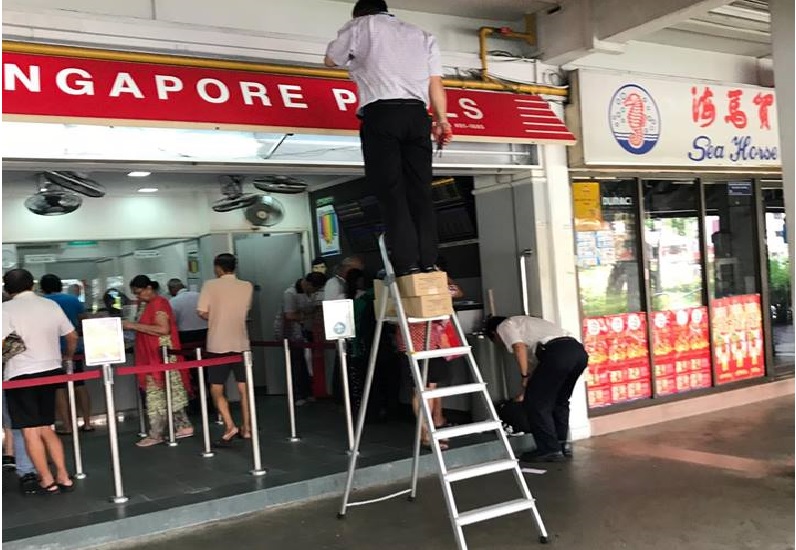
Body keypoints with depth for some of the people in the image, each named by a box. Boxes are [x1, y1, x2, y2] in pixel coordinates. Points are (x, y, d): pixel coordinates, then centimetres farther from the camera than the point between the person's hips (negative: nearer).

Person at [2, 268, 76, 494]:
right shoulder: (51, 305, 6)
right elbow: (72, 336, 13)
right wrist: (67, 357, 30)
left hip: (21, 374, -5)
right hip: (50, 371, 5)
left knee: (30, 431, 4)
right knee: (45, 428, 15)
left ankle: (47, 481, 7)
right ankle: (63, 477, 12)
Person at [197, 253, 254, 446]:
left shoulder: (210, 285, -6)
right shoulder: (247, 286, 4)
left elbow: (202, 312, -8)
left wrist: (214, 319, 11)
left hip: (218, 345, -3)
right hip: (241, 343, 4)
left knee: (216, 389, 3)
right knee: (244, 388, 11)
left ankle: (230, 426, -10)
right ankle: (246, 428, 16)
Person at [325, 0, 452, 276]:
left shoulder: (360, 26, 18)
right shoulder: (423, 35, 26)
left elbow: (330, 60, 30)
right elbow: (436, 83, 14)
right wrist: (442, 121, 10)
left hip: (381, 113, -3)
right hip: (417, 114, 3)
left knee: (391, 192, -6)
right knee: (420, 192, 2)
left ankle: (408, 265, -14)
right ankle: (428, 262, -5)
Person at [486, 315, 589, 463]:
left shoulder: (504, 326, 17)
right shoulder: (524, 324, 40)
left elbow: (519, 348, -3)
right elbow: (532, 362, 41)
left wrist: (525, 377, 3)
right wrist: (526, 392, 48)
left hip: (557, 352, -9)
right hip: (579, 351, 9)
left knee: (535, 402, 5)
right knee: (559, 401, 25)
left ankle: (550, 450, 8)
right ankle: (562, 445, 26)